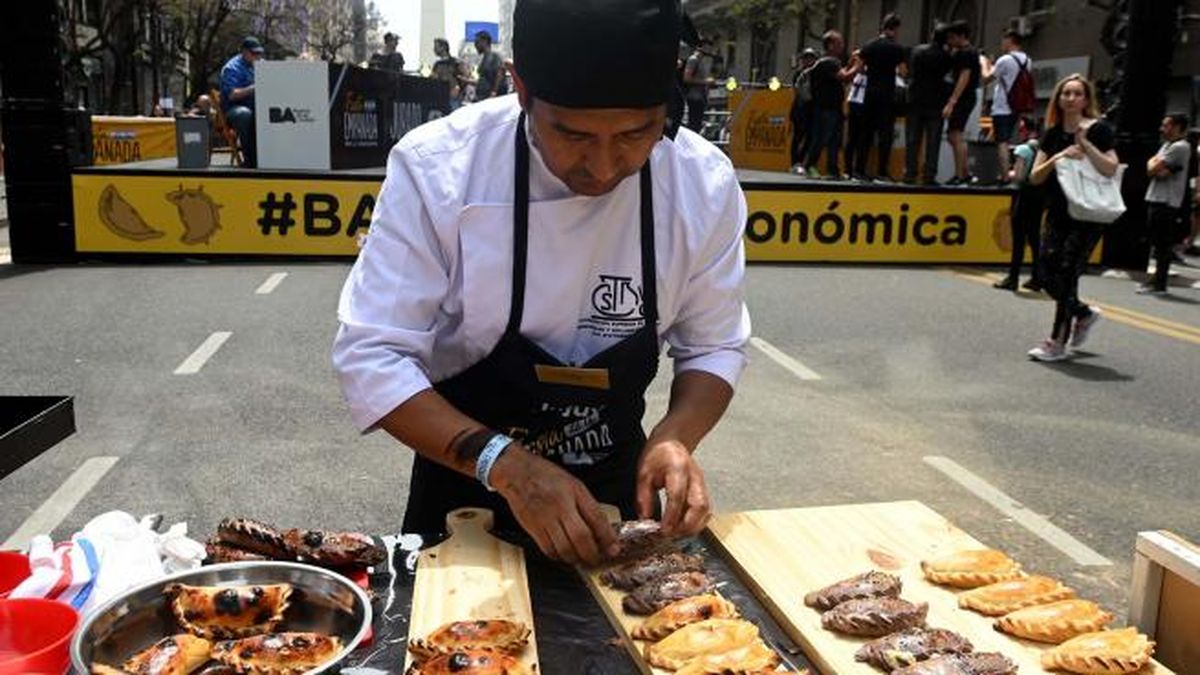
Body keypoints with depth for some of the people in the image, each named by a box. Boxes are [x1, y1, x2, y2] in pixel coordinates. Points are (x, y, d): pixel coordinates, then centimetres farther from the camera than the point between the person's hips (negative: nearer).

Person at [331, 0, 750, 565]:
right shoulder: (435, 169, -24)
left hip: (616, 487, 2)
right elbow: (371, 356, -23)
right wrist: (503, 462, -35)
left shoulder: (704, 185, -16)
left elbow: (713, 347, -5)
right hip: (467, 483, -1)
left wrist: (675, 439, -24)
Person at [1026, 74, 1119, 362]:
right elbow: (1035, 177, 3)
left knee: (1067, 275, -7)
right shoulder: (1052, 134, 8)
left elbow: (1111, 169, -15)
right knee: (1050, 276, 3)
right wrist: (1057, 158, -13)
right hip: (1057, 214, 5)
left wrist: (1084, 143, -19)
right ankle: (1084, 313, 31)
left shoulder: (1099, 130, -4)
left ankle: (1057, 343, 3)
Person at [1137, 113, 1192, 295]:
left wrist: (1155, 166, 5)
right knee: (1159, 243, 12)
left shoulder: (1180, 147, -12)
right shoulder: (1167, 144, 19)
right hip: (1156, 198, 9)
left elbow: (1154, 169, -15)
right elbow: (1151, 164, 11)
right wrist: (1158, 169, -8)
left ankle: (1159, 283, -3)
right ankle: (1157, 280, 18)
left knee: (1163, 244, -6)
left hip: (1167, 202, -9)